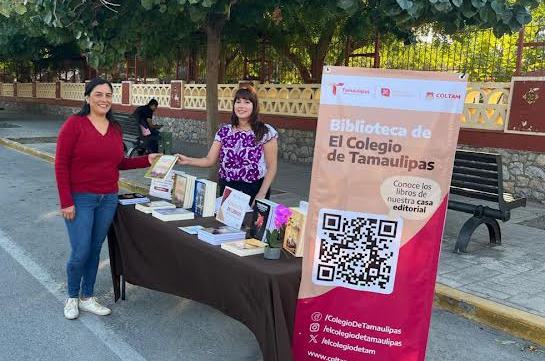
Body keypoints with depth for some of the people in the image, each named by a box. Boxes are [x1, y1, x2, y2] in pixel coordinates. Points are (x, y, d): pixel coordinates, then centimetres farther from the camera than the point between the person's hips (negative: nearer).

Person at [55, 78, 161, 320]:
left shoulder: (115, 128, 7)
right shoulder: (74, 124, -10)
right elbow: (61, 164, -11)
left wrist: (146, 160, 3)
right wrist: (66, 202, -14)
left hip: (108, 199, 5)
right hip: (80, 199, -5)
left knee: (95, 250, 14)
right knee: (80, 253, -2)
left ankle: (87, 298, 30)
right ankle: (72, 297, 24)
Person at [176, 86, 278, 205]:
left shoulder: (266, 132, -6)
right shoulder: (224, 131, 5)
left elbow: (271, 167, -6)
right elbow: (210, 160, 4)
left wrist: (261, 194, -14)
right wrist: (187, 160, -12)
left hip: (254, 190, -3)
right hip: (226, 189, 3)